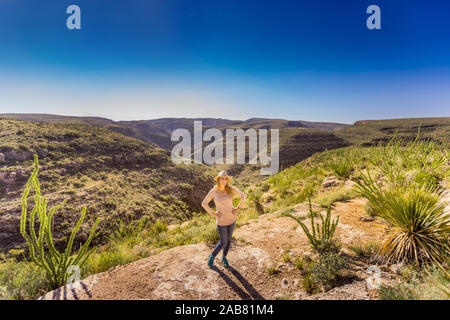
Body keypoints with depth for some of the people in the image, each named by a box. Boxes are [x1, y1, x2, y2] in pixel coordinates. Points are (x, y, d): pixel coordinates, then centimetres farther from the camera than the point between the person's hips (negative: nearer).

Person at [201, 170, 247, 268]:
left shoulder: (231, 189, -10)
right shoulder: (213, 191, -15)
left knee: (228, 240, 17)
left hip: (232, 218, 3)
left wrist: (238, 208, -5)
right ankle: (212, 256, 33)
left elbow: (243, 196, -1)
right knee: (223, 243, 4)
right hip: (221, 220, -3)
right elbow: (204, 203, -8)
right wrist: (212, 213, -10)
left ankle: (224, 258, 42)